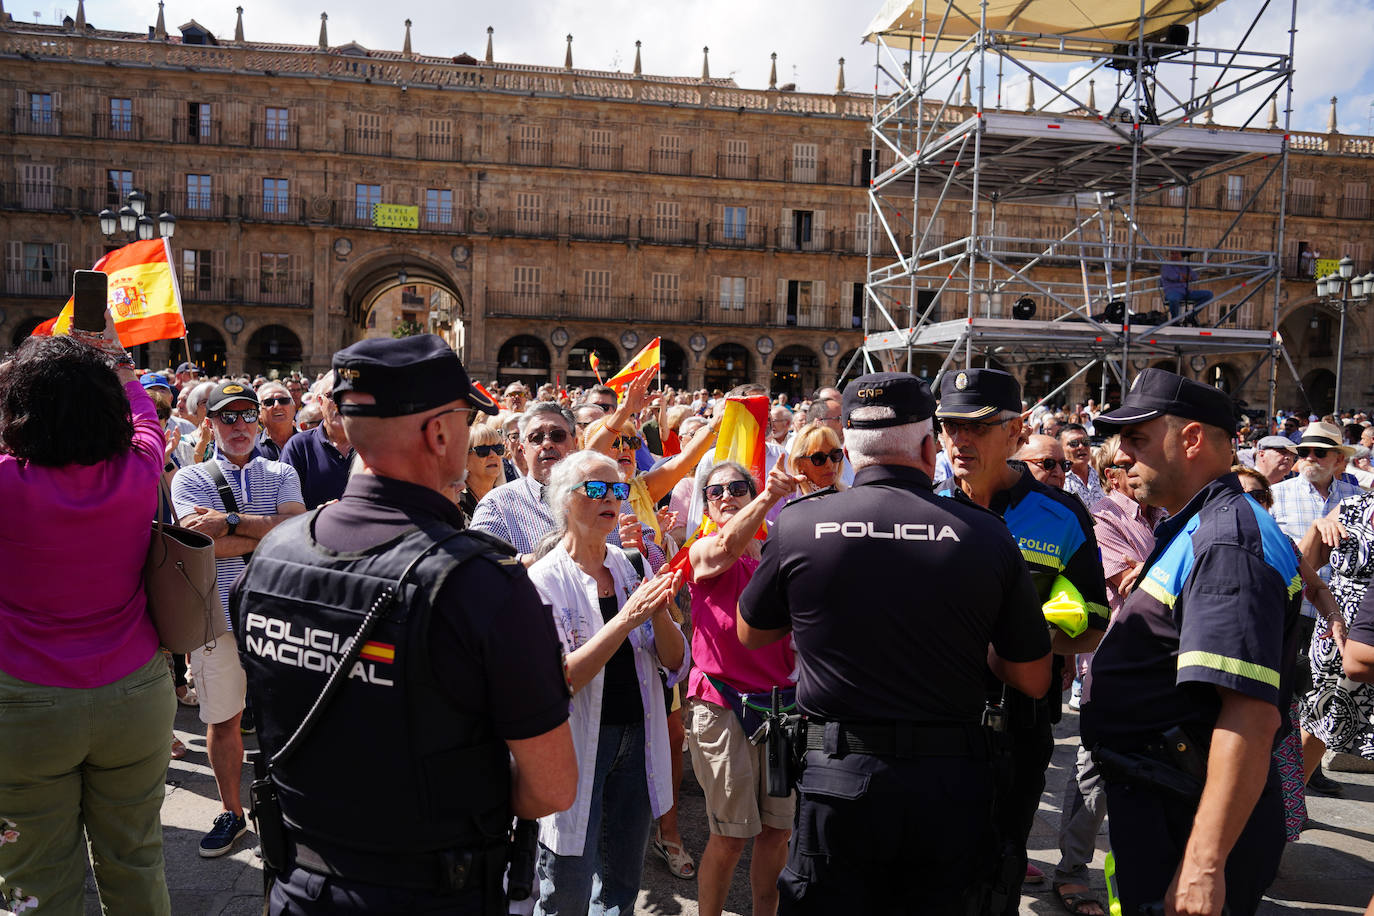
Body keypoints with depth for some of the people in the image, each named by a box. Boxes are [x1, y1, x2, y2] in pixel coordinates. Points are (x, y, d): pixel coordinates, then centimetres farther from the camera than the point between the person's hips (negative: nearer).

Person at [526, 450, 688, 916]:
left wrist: (659, 613, -19)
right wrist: (625, 620, -28)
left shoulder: (629, 567, 4)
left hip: (636, 738, 5)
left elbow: (676, 663, 1)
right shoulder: (543, 580, -13)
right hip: (577, 744, -5)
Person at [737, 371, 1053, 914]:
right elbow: (1034, 681, 2)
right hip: (952, 785, 1)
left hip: (838, 777, -1)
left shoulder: (797, 523, -8)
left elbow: (750, 635, 10)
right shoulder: (988, 535, -7)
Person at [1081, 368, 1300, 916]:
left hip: (1185, 824, -10)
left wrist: (1205, 864, -32)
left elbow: (1252, 717, -31)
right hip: (1152, 803, 10)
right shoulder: (1191, 532, 12)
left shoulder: (1228, 545, -23)